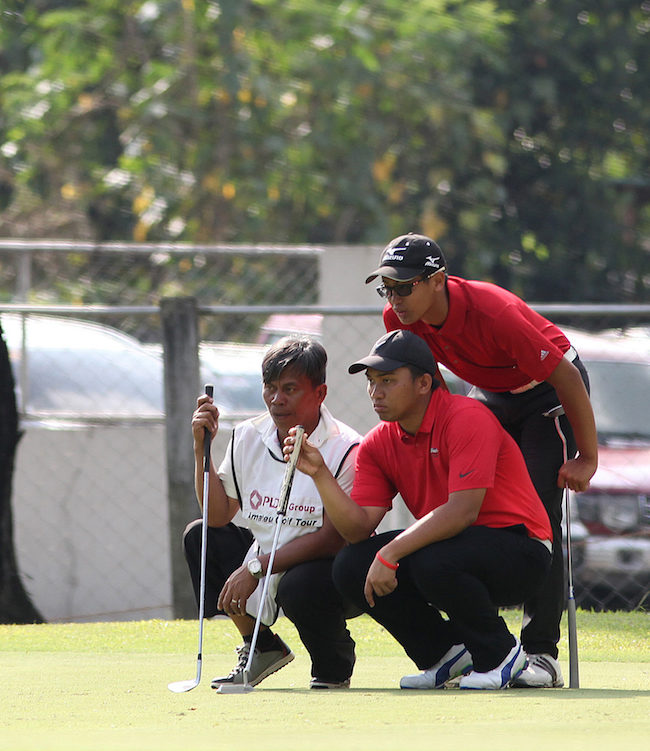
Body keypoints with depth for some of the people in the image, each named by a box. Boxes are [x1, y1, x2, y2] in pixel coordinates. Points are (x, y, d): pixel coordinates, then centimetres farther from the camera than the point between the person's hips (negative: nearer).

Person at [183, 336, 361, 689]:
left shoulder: (344, 449, -20)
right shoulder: (248, 438, 0)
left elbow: (334, 538, -24)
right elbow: (218, 515, 2)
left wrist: (256, 568, -26)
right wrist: (201, 449, -10)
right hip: (265, 561, 7)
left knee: (299, 587, -37)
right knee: (199, 537, -4)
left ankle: (334, 666, -1)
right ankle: (261, 648, 10)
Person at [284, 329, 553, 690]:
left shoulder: (467, 418, -19)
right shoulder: (378, 444, 3)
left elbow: (462, 511, -28)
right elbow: (359, 528, -5)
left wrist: (390, 554, -32)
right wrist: (321, 474, -18)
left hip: (520, 549, -7)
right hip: (449, 545, 7)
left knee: (432, 563, -36)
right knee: (351, 566, -12)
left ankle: (500, 653, -8)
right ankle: (445, 652, 7)